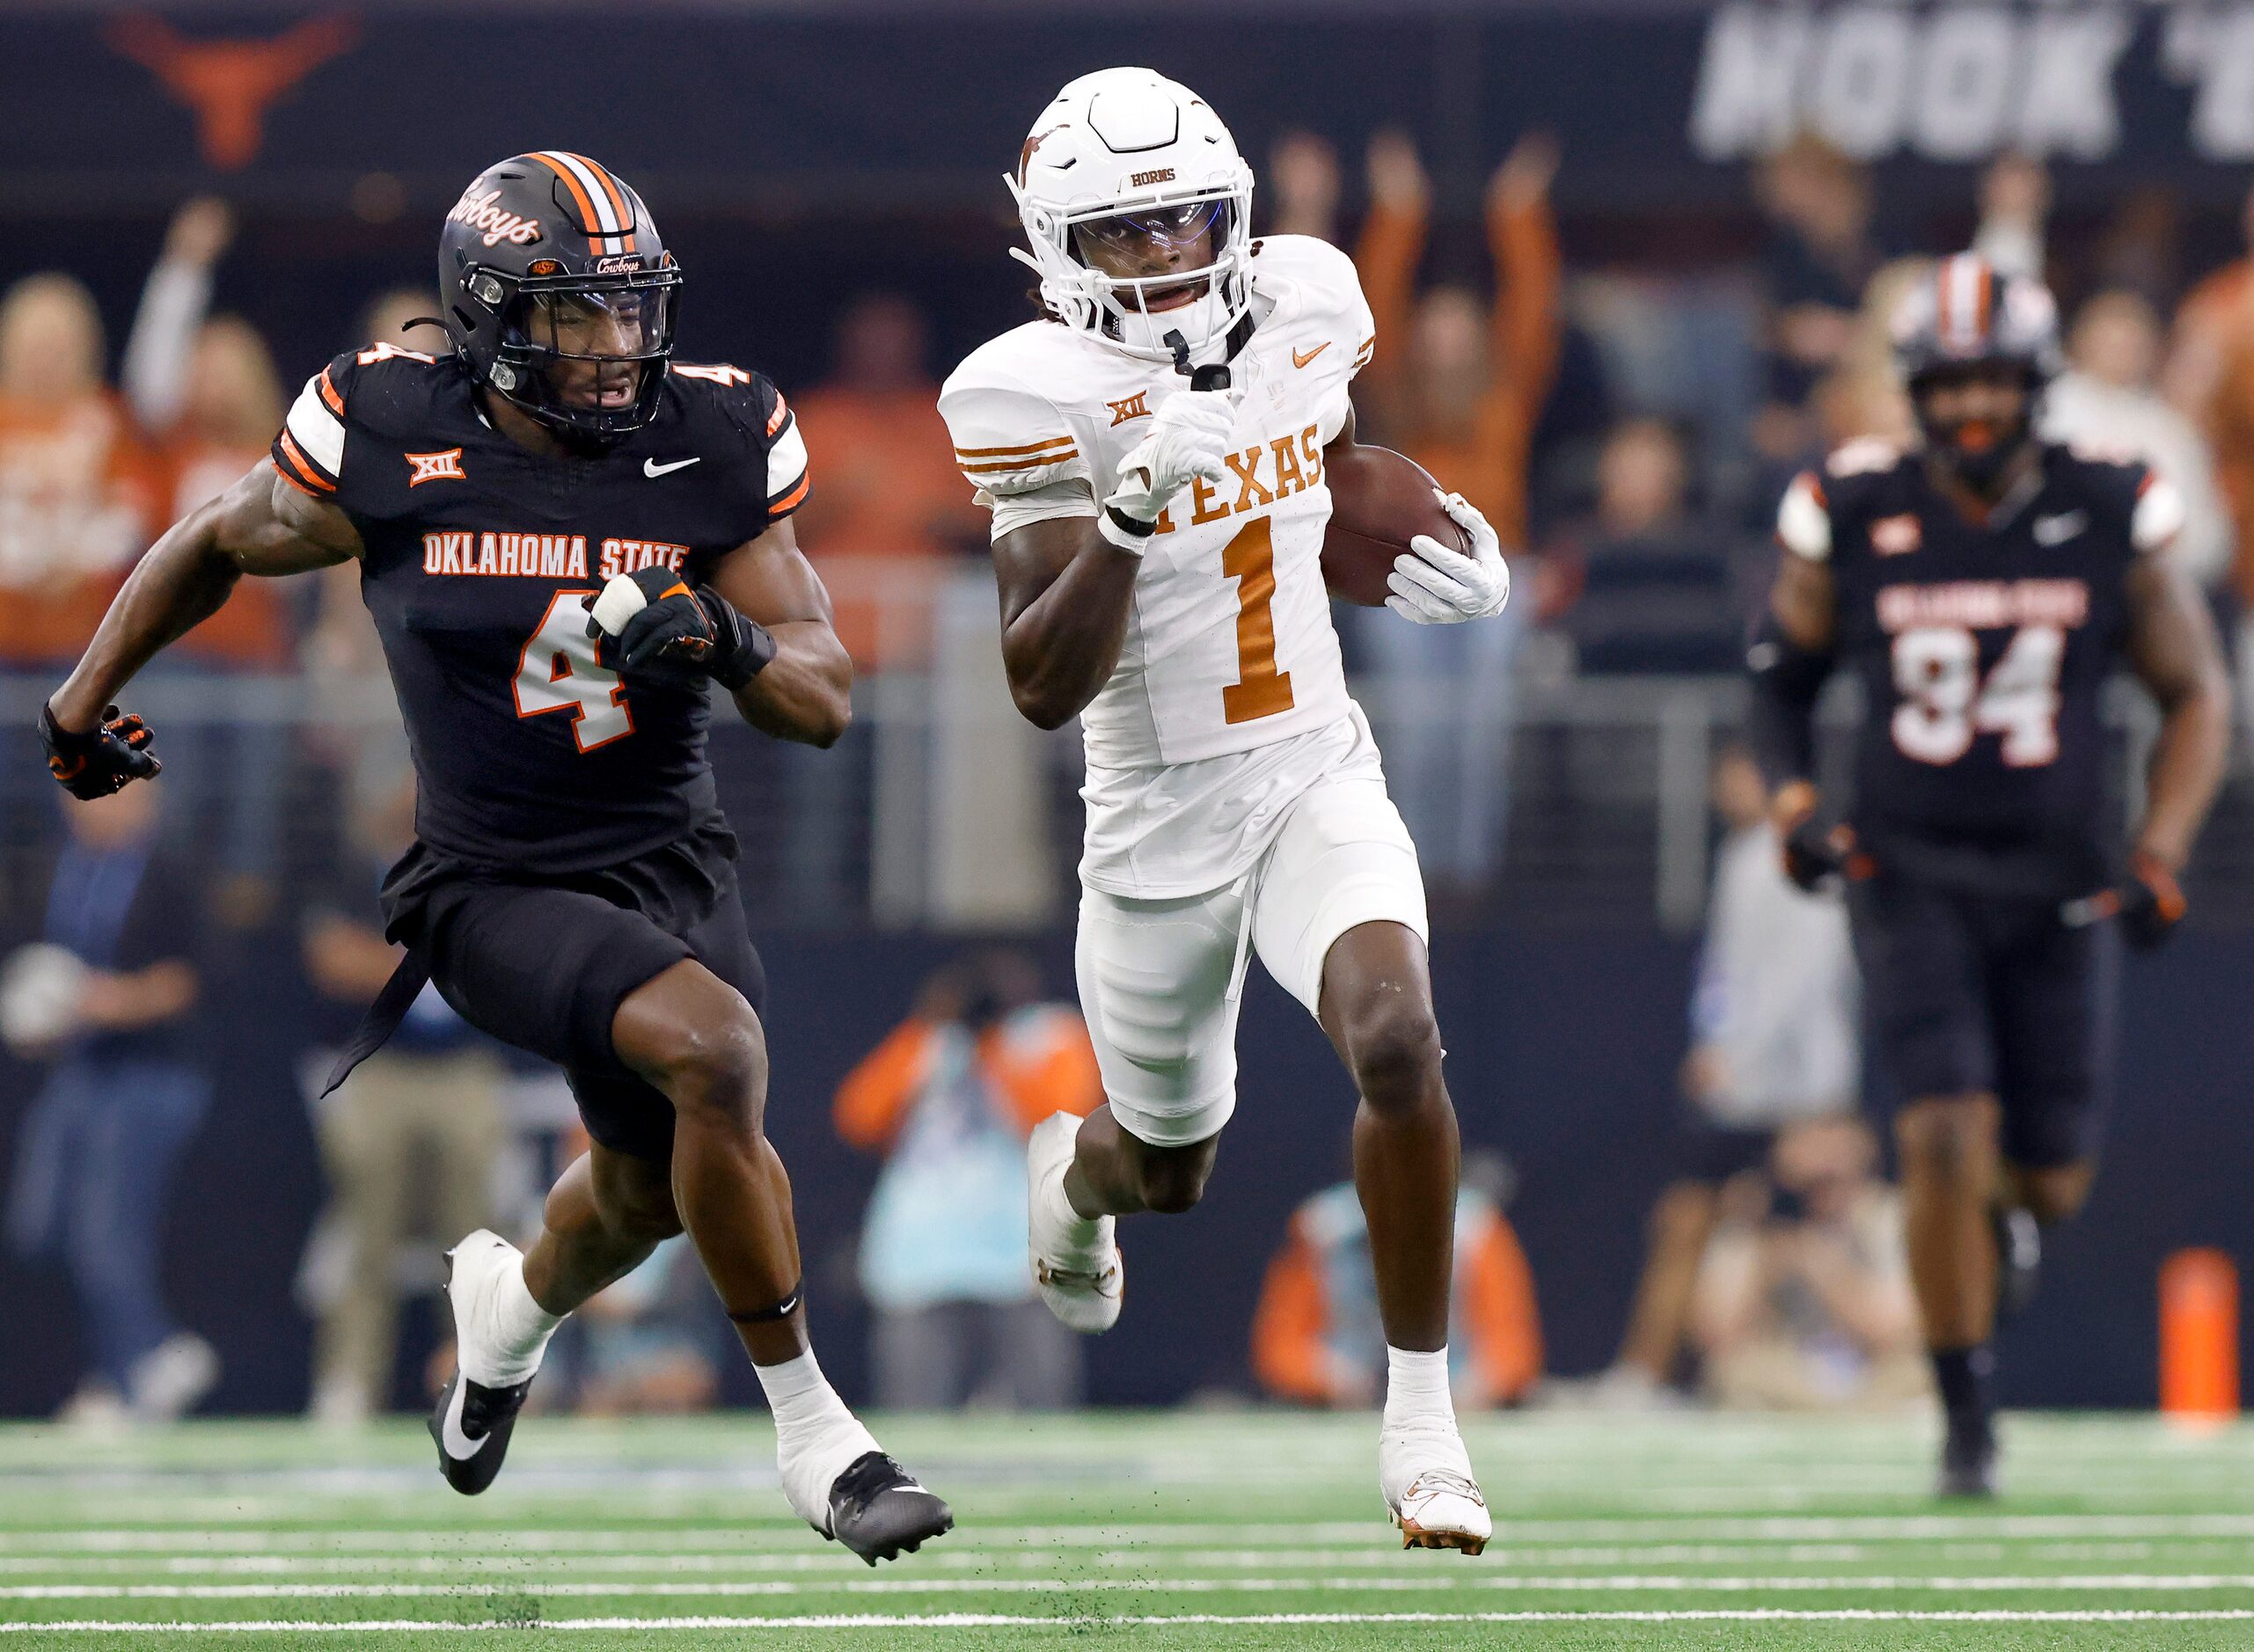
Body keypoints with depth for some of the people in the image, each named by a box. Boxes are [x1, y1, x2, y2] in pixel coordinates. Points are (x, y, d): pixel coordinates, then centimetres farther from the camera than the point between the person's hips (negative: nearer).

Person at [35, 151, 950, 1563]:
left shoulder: (712, 451, -6)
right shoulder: (395, 452, -13)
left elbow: (825, 701, -4)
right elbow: (221, 543, 8)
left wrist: (731, 642, -26)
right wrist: (88, 698, 19)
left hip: (674, 859, 4)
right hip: (498, 885, -4)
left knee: (655, 1189, 18)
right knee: (713, 1051, -30)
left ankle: (515, 1306, 57)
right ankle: (812, 1432, -18)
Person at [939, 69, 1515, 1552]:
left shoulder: (1307, 302, -3)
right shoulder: (1040, 396, -19)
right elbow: (1043, 688, -26)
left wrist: (1411, 554, 5)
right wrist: (1131, 513, -38)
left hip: (1319, 777, 2)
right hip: (1161, 822, -2)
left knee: (1396, 1040, -25)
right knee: (1170, 1170, 16)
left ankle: (1423, 1418, -13)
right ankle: (1073, 1167, 56)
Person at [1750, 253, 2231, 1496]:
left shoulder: (2111, 523, -6)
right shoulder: (1854, 519, -7)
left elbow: (2195, 696, 4)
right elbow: (1783, 673, 10)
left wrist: (2160, 860, -6)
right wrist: (1792, 802, -7)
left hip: (2057, 882, 1)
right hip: (1911, 877, -1)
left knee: (2049, 1180, 6)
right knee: (1944, 1138, -16)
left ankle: (2004, 1198, 45)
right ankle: (1967, 1416, -2)